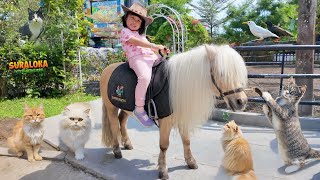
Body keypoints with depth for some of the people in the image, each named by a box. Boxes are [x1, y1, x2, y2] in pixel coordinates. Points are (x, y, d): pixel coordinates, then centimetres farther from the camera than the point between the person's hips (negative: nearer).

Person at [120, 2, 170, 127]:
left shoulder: (141, 34, 30)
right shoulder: (125, 31, 5)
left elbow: (150, 47, 27)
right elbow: (136, 42, -10)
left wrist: (161, 50, 7)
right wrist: (155, 46, -17)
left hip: (152, 57, 9)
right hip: (137, 58, -9)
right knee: (145, 77, -36)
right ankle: (139, 109, -29)